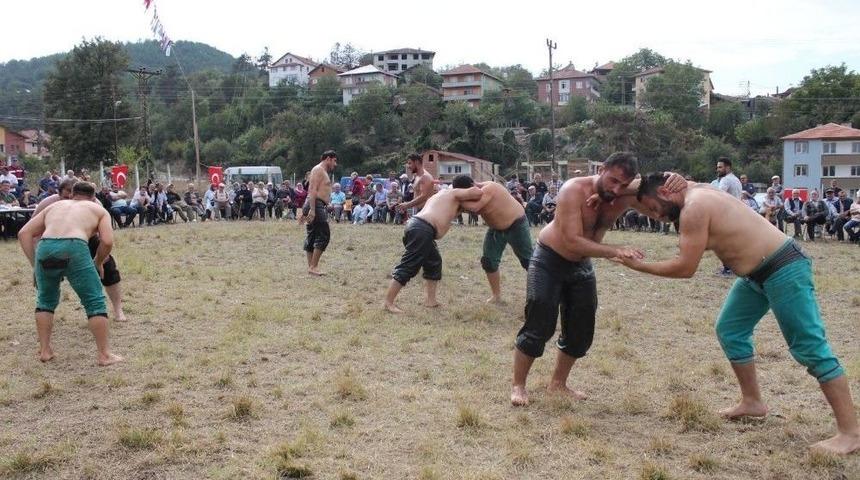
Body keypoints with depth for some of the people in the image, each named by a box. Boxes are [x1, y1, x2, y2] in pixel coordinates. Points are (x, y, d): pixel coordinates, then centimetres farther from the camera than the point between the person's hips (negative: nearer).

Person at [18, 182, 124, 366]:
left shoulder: (54, 205, 33)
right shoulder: (98, 209, 25)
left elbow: (24, 234, 22)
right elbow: (107, 241, 8)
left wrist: (34, 263, 23)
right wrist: (98, 262, 24)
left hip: (45, 248, 4)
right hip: (74, 248, -3)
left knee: (45, 301, 26)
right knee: (95, 302, 9)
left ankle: (45, 350, 29)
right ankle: (105, 355, 10)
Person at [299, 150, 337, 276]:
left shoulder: (323, 172, 24)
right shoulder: (318, 170, -7)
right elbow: (312, 190, -18)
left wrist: (305, 212, 24)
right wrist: (312, 210, -26)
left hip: (319, 208, 11)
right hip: (316, 206, -11)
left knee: (312, 237, 9)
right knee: (324, 235, -11)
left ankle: (311, 267, 12)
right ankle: (313, 266, -12)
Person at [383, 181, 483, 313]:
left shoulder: (443, 194, 33)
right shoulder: (453, 193, 8)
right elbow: (477, 193, 0)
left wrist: (461, 206, 27)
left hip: (416, 226, 10)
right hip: (421, 230, -10)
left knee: (434, 262, 21)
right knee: (407, 268, -9)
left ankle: (430, 300, 23)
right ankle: (388, 303, -8)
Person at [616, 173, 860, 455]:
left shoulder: (694, 208, -20)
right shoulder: (695, 195, 10)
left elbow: (686, 268, -20)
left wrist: (640, 266, -11)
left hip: (783, 269, -11)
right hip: (758, 272, 11)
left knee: (809, 347, -9)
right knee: (730, 331, 16)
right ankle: (752, 402, 27)